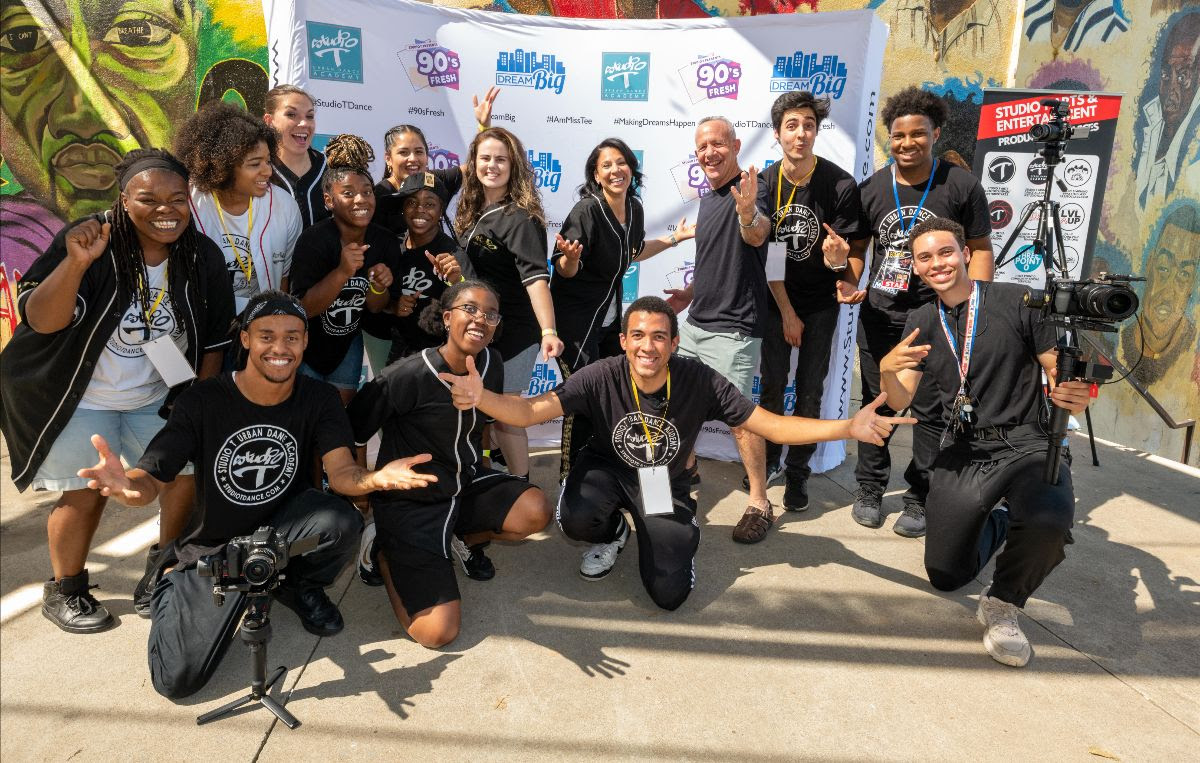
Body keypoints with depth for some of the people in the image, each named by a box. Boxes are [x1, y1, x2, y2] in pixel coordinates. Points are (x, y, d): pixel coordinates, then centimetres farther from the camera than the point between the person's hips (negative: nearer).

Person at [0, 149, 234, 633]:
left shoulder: (204, 257, -9)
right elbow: (40, 320, -29)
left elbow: (213, 340, -1)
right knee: (87, 494, 0)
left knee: (192, 473, 3)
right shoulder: (92, 243, -20)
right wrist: (76, 262, -44)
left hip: (157, 396, 4)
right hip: (77, 397, -4)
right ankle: (64, 591, 25)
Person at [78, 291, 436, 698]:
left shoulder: (320, 398, -10)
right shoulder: (202, 401, -16)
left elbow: (341, 472, -21)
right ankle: (175, 585, 22)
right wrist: (128, 484, -44)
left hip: (283, 528, 1)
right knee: (176, 680, -11)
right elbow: (151, 479, -18)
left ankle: (299, 587, 4)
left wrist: (375, 479, -47)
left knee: (342, 521, -32)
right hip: (214, 547, -1)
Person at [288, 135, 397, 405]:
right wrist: (342, 272, -39)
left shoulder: (385, 242, -12)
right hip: (306, 344, -4)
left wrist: (379, 287, -26)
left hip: (347, 344, 4)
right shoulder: (314, 240, -25)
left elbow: (376, 308, -3)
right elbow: (304, 309, -27)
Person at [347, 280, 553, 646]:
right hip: (410, 502, -6)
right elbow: (351, 434, -11)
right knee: (437, 633, -14)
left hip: (466, 483, 6)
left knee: (536, 512, -22)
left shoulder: (491, 364, -5)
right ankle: (387, 551, 14)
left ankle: (467, 539, 10)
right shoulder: (408, 375, -24)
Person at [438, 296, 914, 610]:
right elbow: (528, 412, -30)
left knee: (670, 593, -13)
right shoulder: (602, 377, -25)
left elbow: (771, 426, -19)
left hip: (665, 483, 0)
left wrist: (847, 428, -33)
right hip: (608, 468, 0)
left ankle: (678, 534, 23)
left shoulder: (700, 382, -23)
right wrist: (481, 397, -52)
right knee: (576, 520, -34)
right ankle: (613, 533, 7)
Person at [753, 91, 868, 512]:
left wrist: (841, 262, -39)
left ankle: (798, 471, 18)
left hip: (821, 303, -2)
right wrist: (787, 312, -8)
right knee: (772, 385, 9)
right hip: (777, 301, 2)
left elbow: (854, 254, -14)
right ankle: (769, 461, 27)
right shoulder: (765, 183, -9)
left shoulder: (841, 185, -16)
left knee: (809, 390, 4)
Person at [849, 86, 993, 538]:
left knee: (931, 411, 3)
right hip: (878, 314, 3)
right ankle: (869, 489, 25)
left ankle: (918, 500, 16)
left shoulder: (961, 185, -3)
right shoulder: (871, 189, 4)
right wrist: (851, 285, -7)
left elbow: (980, 248, 0)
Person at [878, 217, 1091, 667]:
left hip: (1025, 445, -4)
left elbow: (1062, 373, -3)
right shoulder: (921, 323, 8)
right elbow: (900, 401, 2)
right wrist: (886, 371, -21)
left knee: (1049, 521, -37)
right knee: (946, 576, 3)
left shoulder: (1018, 302, -6)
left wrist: (1075, 397, -26)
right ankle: (997, 524, 37)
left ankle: (1003, 601, -5)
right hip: (961, 453, 4)